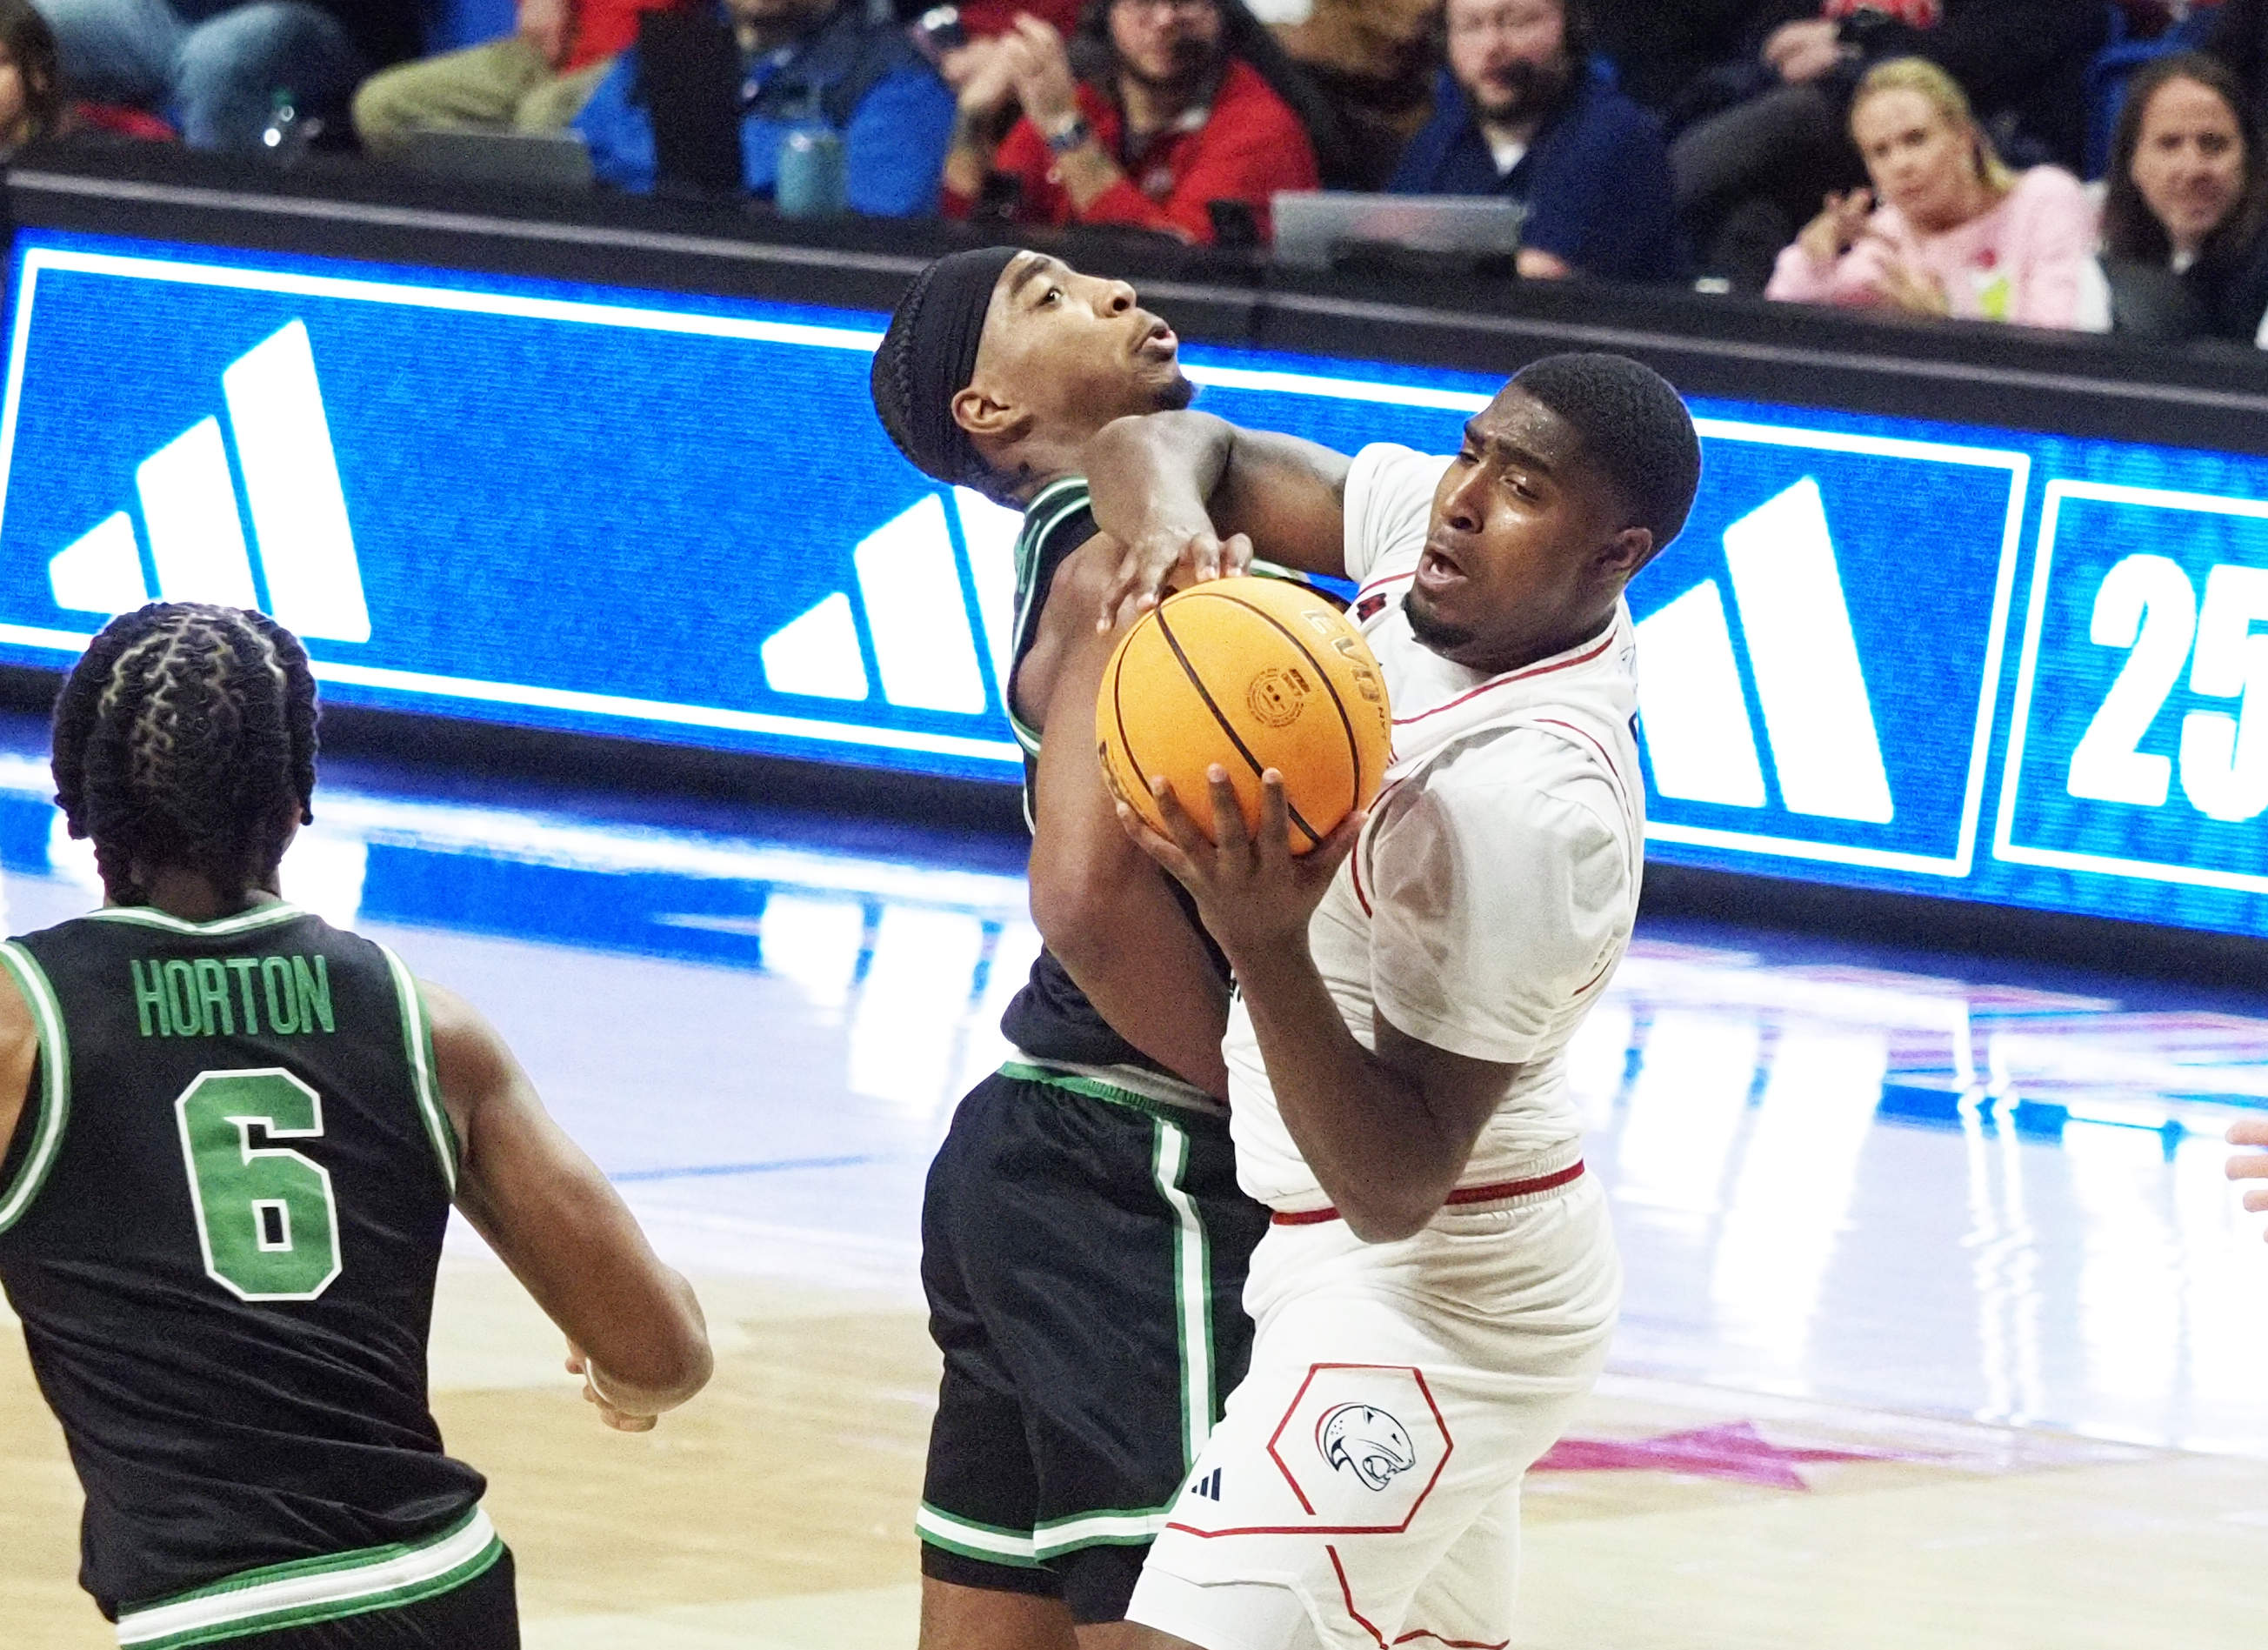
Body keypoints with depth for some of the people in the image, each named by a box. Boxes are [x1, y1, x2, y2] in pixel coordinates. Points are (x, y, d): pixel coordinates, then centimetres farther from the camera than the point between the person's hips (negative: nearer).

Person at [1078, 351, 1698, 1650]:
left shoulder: (1538, 809, -29)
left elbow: (1393, 1186, -28)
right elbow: (1176, 451, 3)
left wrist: (1267, 943, -41)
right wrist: (1167, 519, -22)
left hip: (1426, 1296, -10)